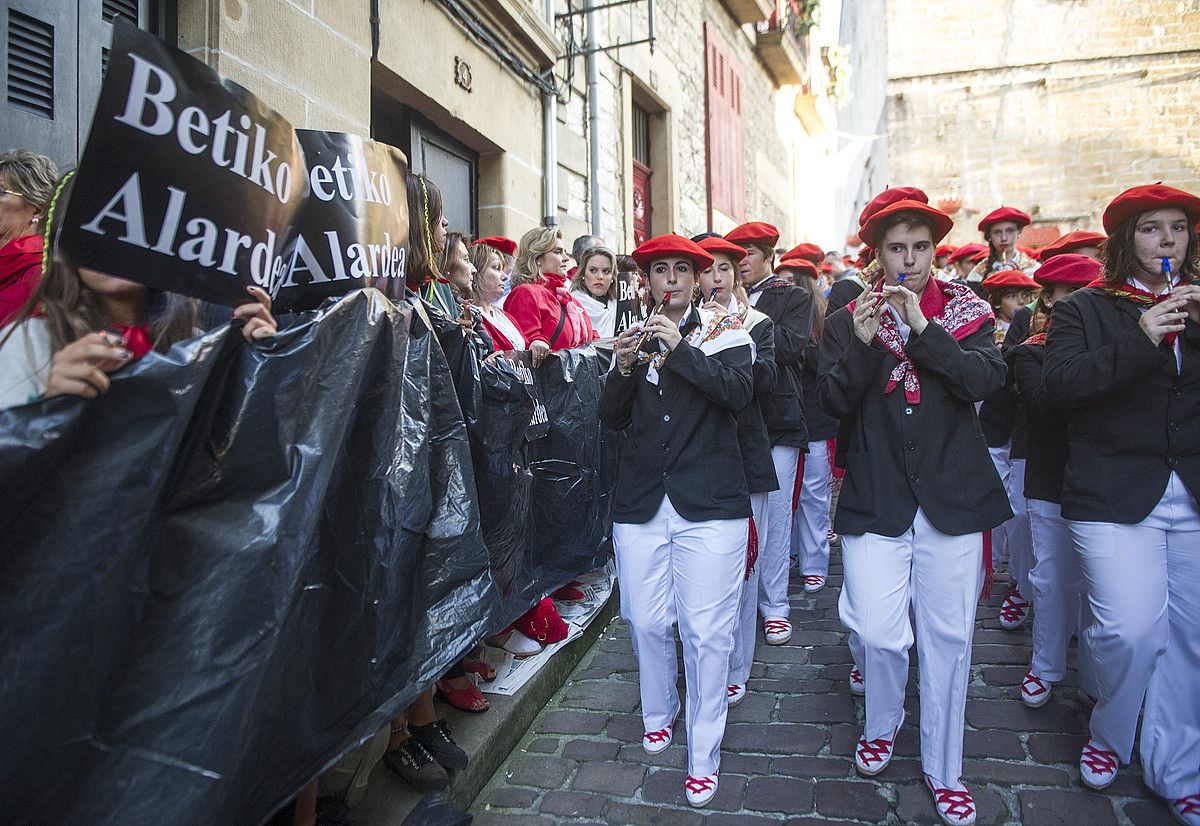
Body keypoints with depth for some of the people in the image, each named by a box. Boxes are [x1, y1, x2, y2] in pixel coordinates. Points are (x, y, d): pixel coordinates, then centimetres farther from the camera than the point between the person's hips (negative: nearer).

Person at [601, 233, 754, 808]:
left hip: (709, 505, -3)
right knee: (647, 622, 12)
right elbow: (612, 419, 6)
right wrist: (623, 369, -12)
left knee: (706, 630, 0)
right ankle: (658, 713, 40)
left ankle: (704, 754, 19)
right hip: (641, 503, 3)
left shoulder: (723, 331, 3)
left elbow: (740, 391, -16)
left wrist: (678, 348, -21)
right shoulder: (634, 337, 12)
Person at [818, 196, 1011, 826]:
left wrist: (922, 328, -18)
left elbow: (987, 378, -10)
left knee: (948, 638, 9)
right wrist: (863, 342, -19)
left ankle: (943, 769, 29)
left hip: (952, 500, 1)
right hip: (875, 502, -1)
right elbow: (832, 400, -5)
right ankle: (882, 724, 29)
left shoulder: (965, 314, 7)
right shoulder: (846, 321, 5)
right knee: (877, 633, -6)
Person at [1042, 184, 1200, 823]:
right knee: (1131, 630, -10)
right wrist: (1138, 343, -19)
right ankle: (1108, 738, 19)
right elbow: (1058, 383, -12)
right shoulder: (1083, 309, 4)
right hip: (1116, 494, -4)